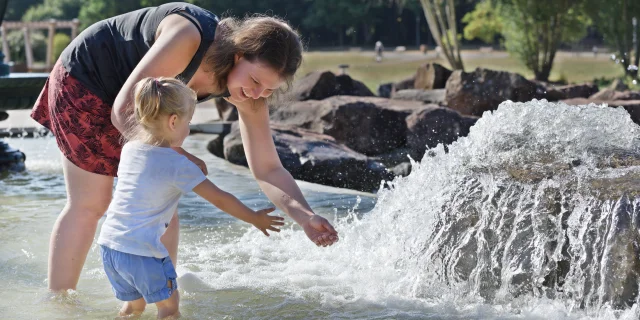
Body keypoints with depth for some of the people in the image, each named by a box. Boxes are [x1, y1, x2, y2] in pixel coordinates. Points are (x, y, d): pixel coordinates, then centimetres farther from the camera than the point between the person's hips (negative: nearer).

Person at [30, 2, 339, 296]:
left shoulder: (249, 96, -17)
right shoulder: (189, 38, -37)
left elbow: (268, 170, -14)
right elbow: (123, 111, -33)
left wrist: (305, 215, -31)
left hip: (137, 100, 7)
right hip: (84, 78, -7)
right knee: (90, 204, -5)